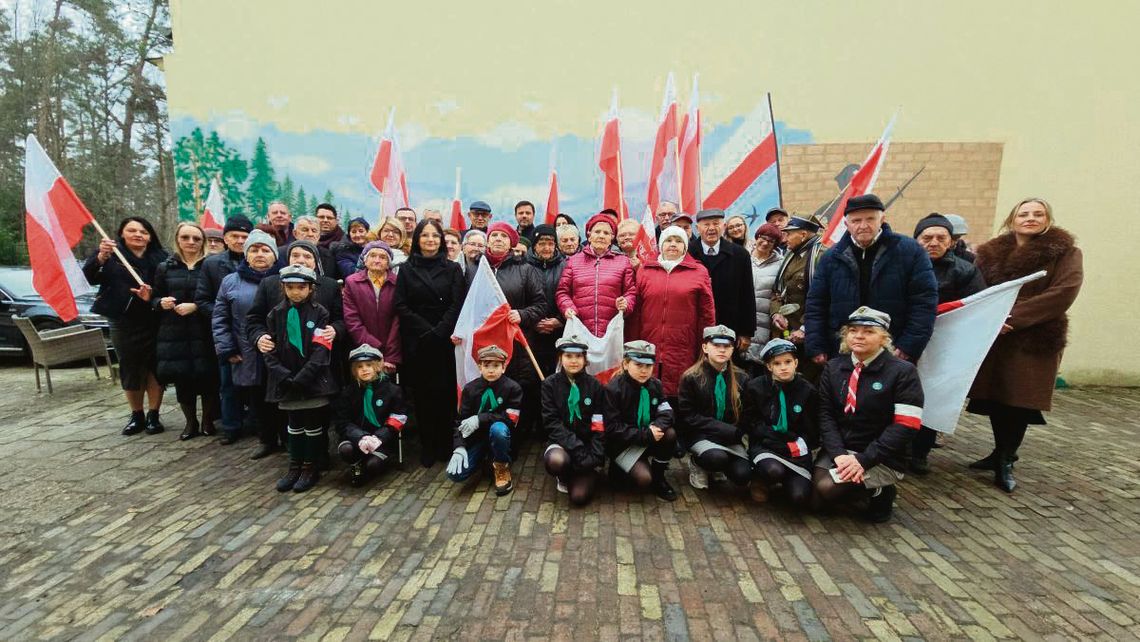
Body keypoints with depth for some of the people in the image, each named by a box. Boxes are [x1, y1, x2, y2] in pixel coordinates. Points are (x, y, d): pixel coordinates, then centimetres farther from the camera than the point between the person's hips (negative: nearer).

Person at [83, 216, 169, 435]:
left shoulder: (160, 258, 3)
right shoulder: (112, 254, 2)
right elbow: (88, 278, -11)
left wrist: (153, 296, -17)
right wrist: (100, 258, -28)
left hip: (154, 323, 0)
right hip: (123, 322, 1)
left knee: (154, 367, 0)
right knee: (130, 368, 8)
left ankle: (153, 415, 11)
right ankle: (137, 415, 22)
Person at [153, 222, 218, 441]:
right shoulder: (165, 267, 10)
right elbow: (154, 298, 15)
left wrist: (196, 306, -16)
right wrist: (161, 303, -7)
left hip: (204, 333, -3)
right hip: (174, 333, 3)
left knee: (207, 377, -2)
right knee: (181, 378, 7)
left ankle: (208, 421, 17)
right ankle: (191, 422, 23)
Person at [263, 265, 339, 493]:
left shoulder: (320, 313, -5)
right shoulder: (276, 314, 5)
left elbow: (321, 350, -12)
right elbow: (270, 350, 1)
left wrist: (301, 378, -20)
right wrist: (284, 376, -13)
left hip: (314, 380, -3)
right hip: (287, 381, 3)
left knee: (313, 425, 6)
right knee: (295, 425, 15)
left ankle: (310, 468, 20)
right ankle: (294, 467, 27)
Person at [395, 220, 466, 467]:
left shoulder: (452, 268, 7)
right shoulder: (407, 269, 9)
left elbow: (457, 305, -2)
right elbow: (401, 306, 1)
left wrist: (439, 331, -13)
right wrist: (425, 330, -9)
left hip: (445, 340, -1)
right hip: (415, 342, 1)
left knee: (445, 391, -1)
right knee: (421, 393, 3)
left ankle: (444, 444, 12)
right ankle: (427, 446, 13)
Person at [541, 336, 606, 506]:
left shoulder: (595, 385, -1)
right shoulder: (550, 384, -3)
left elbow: (599, 427, -3)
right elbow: (552, 423, -10)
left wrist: (594, 457, -17)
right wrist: (576, 448, -22)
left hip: (587, 443, 0)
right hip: (561, 441, 0)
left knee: (579, 496, -18)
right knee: (556, 460, -36)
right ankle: (564, 478, 2)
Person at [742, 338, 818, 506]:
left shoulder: (808, 391, -1)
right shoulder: (755, 387, -3)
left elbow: (812, 429, 7)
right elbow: (749, 423, -1)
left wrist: (800, 444, -12)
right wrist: (781, 442, -10)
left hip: (796, 448, 2)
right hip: (765, 445, -1)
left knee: (800, 498, -18)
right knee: (773, 470, -34)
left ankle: (785, 480, 18)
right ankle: (761, 480, 4)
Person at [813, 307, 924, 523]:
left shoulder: (903, 371, -7)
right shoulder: (833, 368, 5)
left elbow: (905, 426, -14)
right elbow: (825, 414, -1)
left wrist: (863, 460, -20)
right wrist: (838, 454, -16)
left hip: (881, 458, -4)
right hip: (839, 449, 5)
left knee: (827, 488, -25)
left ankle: (881, 489, 4)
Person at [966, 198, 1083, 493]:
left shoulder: (1066, 252, 0)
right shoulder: (992, 252, 11)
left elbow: (1064, 292, -13)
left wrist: (1013, 317, -20)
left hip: (1035, 339, -3)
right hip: (991, 336, 3)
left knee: (1020, 399, -2)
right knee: (994, 397, 7)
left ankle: (1005, 461, 13)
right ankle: (1002, 453, 26)